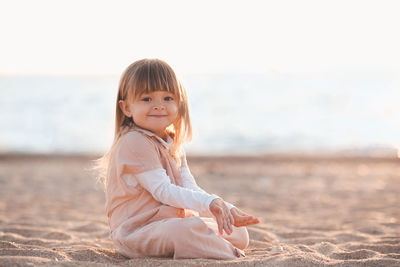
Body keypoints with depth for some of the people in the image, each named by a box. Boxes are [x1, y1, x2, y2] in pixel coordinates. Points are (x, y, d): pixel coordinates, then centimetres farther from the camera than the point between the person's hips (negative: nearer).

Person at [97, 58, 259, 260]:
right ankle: (230, 253, -18)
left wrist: (229, 210, -10)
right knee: (187, 229, -38)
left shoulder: (172, 143, 13)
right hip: (136, 232, -9)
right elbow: (163, 191, -22)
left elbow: (190, 189, 4)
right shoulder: (134, 142, -16)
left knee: (240, 234, 8)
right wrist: (209, 203, -30)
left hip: (171, 221, 9)